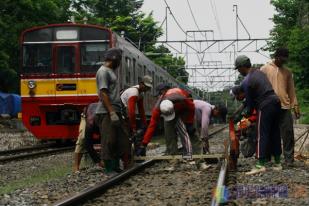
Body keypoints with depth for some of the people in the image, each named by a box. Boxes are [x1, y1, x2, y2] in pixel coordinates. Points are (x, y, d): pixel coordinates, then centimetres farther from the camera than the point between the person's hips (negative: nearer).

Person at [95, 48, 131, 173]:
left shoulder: (110, 71, 19)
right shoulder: (103, 71, -11)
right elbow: (103, 94, -18)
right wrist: (112, 113, -22)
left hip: (115, 112, 10)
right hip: (107, 113, -10)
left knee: (122, 140, 9)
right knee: (109, 142, -5)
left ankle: (116, 167, 14)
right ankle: (109, 170, 0)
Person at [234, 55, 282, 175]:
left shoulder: (246, 82, -11)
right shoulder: (259, 72, 15)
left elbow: (250, 101, -5)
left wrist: (249, 113, 13)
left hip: (265, 106, -8)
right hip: (276, 102, 8)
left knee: (262, 135, -7)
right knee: (275, 134, 12)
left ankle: (260, 165, -13)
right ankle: (277, 163, 16)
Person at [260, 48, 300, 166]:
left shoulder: (287, 72, 15)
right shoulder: (264, 69, 5)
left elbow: (291, 90, 16)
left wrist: (295, 105, 8)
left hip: (285, 107, 2)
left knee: (288, 133, -3)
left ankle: (289, 159, 0)